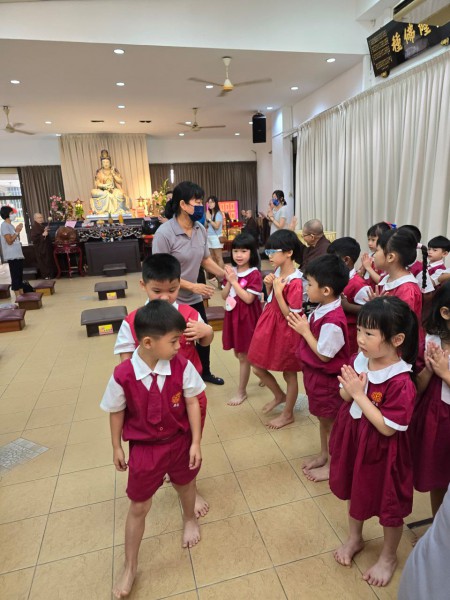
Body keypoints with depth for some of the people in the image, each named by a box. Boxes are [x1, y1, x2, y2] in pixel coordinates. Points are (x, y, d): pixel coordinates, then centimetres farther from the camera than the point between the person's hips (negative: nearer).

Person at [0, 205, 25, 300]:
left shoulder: (11, 225, 16)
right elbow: (9, 241, -17)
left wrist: (18, 231, 6)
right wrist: (17, 231, -13)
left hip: (18, 254, 9)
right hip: (12, 256, -9)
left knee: (20, 274, 11)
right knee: (15, 275, -7)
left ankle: (22, 294, 18)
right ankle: (18, 296, -4)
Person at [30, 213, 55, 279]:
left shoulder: (43, 226, 12)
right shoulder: (34, 228, -13)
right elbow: (33, 238, -23)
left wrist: (46, 231, 9)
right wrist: (43, 235, -26)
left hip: (47, 246, 9)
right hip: (40, 248, -9)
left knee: (50, 261, 12)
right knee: (43, 262, -4)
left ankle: (50, 274, 21)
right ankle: (46, 275, 3)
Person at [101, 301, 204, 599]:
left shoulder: (182, 366, -20)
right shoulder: (123, 375, -23)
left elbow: (192, 403, -10)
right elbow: (116, 413, -7)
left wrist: (195, 442, -7)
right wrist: (117, 448, 4)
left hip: (179, 442, 2)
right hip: (144, 449, -1)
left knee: (186, 485, 28)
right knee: (138, 508, 14)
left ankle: (190, 519, 62)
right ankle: (130, 567, 39)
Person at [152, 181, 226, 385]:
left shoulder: (200, 229, -2)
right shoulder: (164, 233, -23)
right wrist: (193, 286, -25)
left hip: (195, 299, 7)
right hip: (173, 302, -7)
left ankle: (205, 373, 47)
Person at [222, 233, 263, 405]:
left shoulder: (254, 274, -15)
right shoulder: (231, 271, 5)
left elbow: (248, 299, -21)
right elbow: (224, 296, 2)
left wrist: (234, 281, -21)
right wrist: (228, 281, -14)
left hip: (247, 318, -7)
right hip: (232, 316, 7)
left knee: (244, 356, 4)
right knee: (238, 354, 19)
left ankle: (241, 391, 20)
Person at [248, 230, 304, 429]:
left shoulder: (295, 282, -23)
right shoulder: (277, 272, 1)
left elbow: (290, 315, -22)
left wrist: (278, 291, -26)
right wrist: (269, 286, -5)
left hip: (285, 330, -8)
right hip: (269, 324, 8)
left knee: (289, 374, 13)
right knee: (257, 368, 15)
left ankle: (288, 414, 33)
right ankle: (279, 396, 41)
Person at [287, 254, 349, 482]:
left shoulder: (333, 321, -31)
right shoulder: (322, 309, -4)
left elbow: (323, 354, -24)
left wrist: (305, 331, -21)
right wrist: (302, 325, -6)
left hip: (326, 377, -9)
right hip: (315, 373, 9)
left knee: (331, 422, 13)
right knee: (323, 418, 25)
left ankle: (332, 465, 34)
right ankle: (323, 455, 46)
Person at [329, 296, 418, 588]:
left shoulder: (401, 382, -30)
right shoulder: (360, 360, -10)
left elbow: (387, 427, -27)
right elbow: (345, 397, 1)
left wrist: (359, 394, -29)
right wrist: (349, 387, -22)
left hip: (382, 452, -6)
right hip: (353, 440, 6)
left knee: (389, 505, 19)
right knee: (355, 491, 27)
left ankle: (389, 556, 47)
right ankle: (355, 538, 53)